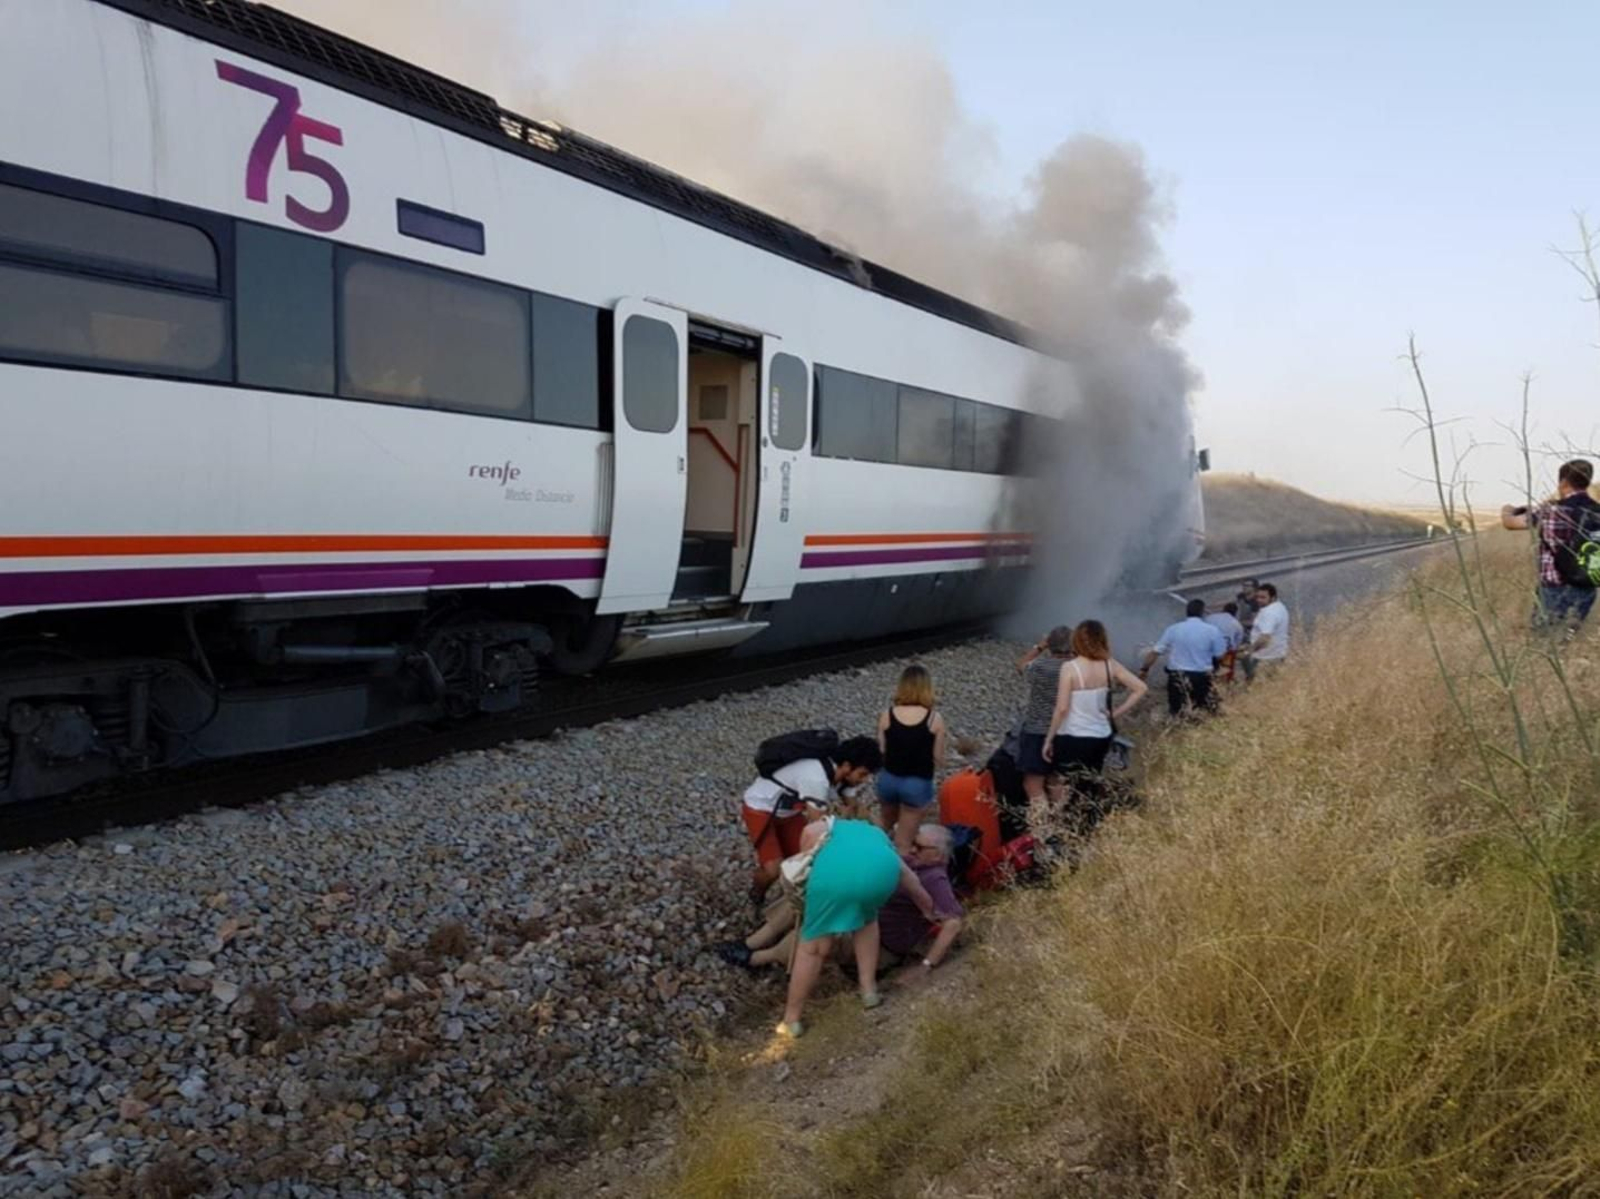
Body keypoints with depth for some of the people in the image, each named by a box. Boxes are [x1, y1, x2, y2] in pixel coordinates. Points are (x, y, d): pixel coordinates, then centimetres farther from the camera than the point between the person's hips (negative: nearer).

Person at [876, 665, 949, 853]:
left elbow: (880, 750, -1)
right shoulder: (934, 719, -13)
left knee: (887, 829, 30)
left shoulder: (887, 715, -8)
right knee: (903, 843, 10)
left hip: (889, 779, 3)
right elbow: (938, 758, -7)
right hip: (918, 783, -3)